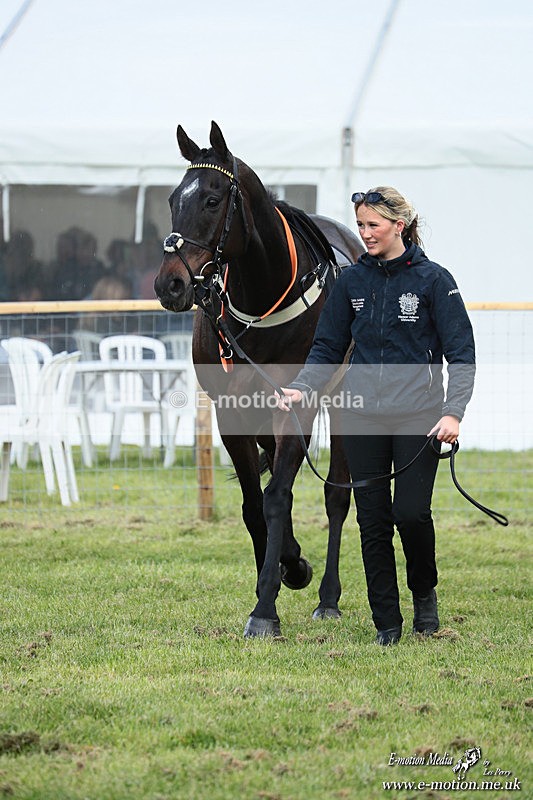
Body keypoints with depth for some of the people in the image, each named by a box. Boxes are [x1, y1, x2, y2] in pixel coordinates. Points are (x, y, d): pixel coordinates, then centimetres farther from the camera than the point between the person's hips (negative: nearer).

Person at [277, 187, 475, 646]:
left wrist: (453, 413, -16)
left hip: (417, 416, -3)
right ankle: (387, 623, 11)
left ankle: (425, 591, 17)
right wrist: (301, 389, -7)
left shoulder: (433, 280, -4)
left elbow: (461, 353, -4)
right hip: (363, 417, 3)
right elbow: (328, 348, 11)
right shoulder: (353, 281, 7)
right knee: (373, 519, 2)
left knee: (411, 512, -13)